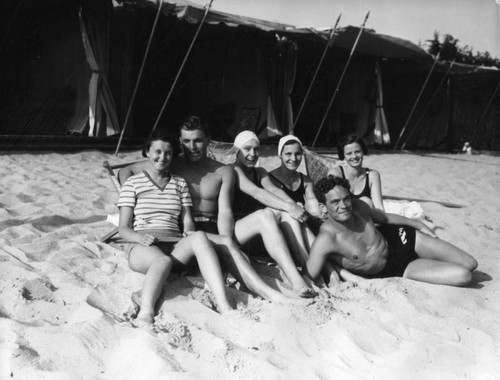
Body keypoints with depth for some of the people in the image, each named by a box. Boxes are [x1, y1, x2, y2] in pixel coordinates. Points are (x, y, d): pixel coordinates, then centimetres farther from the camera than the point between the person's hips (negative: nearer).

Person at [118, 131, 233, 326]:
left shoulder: (180, 183, 21)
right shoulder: (132, 183, 9)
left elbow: (187, 222, 15)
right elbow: (123, 229, 4)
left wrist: (190, 231, -10)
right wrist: (140, 237, -18)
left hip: (174, 245, 2)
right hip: (143, 247, -2)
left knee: (200, 237, -33)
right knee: (163, 260, -39)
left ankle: (224, 306, -45)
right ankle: (145, 314, -56)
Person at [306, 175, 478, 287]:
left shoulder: (359, 207, -15)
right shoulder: (325, 240, -32)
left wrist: (419, 225, 12)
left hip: (398, 239, 4)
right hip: (388, 271, -4)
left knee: (469, 264, 0)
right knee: (463, 275, -10)